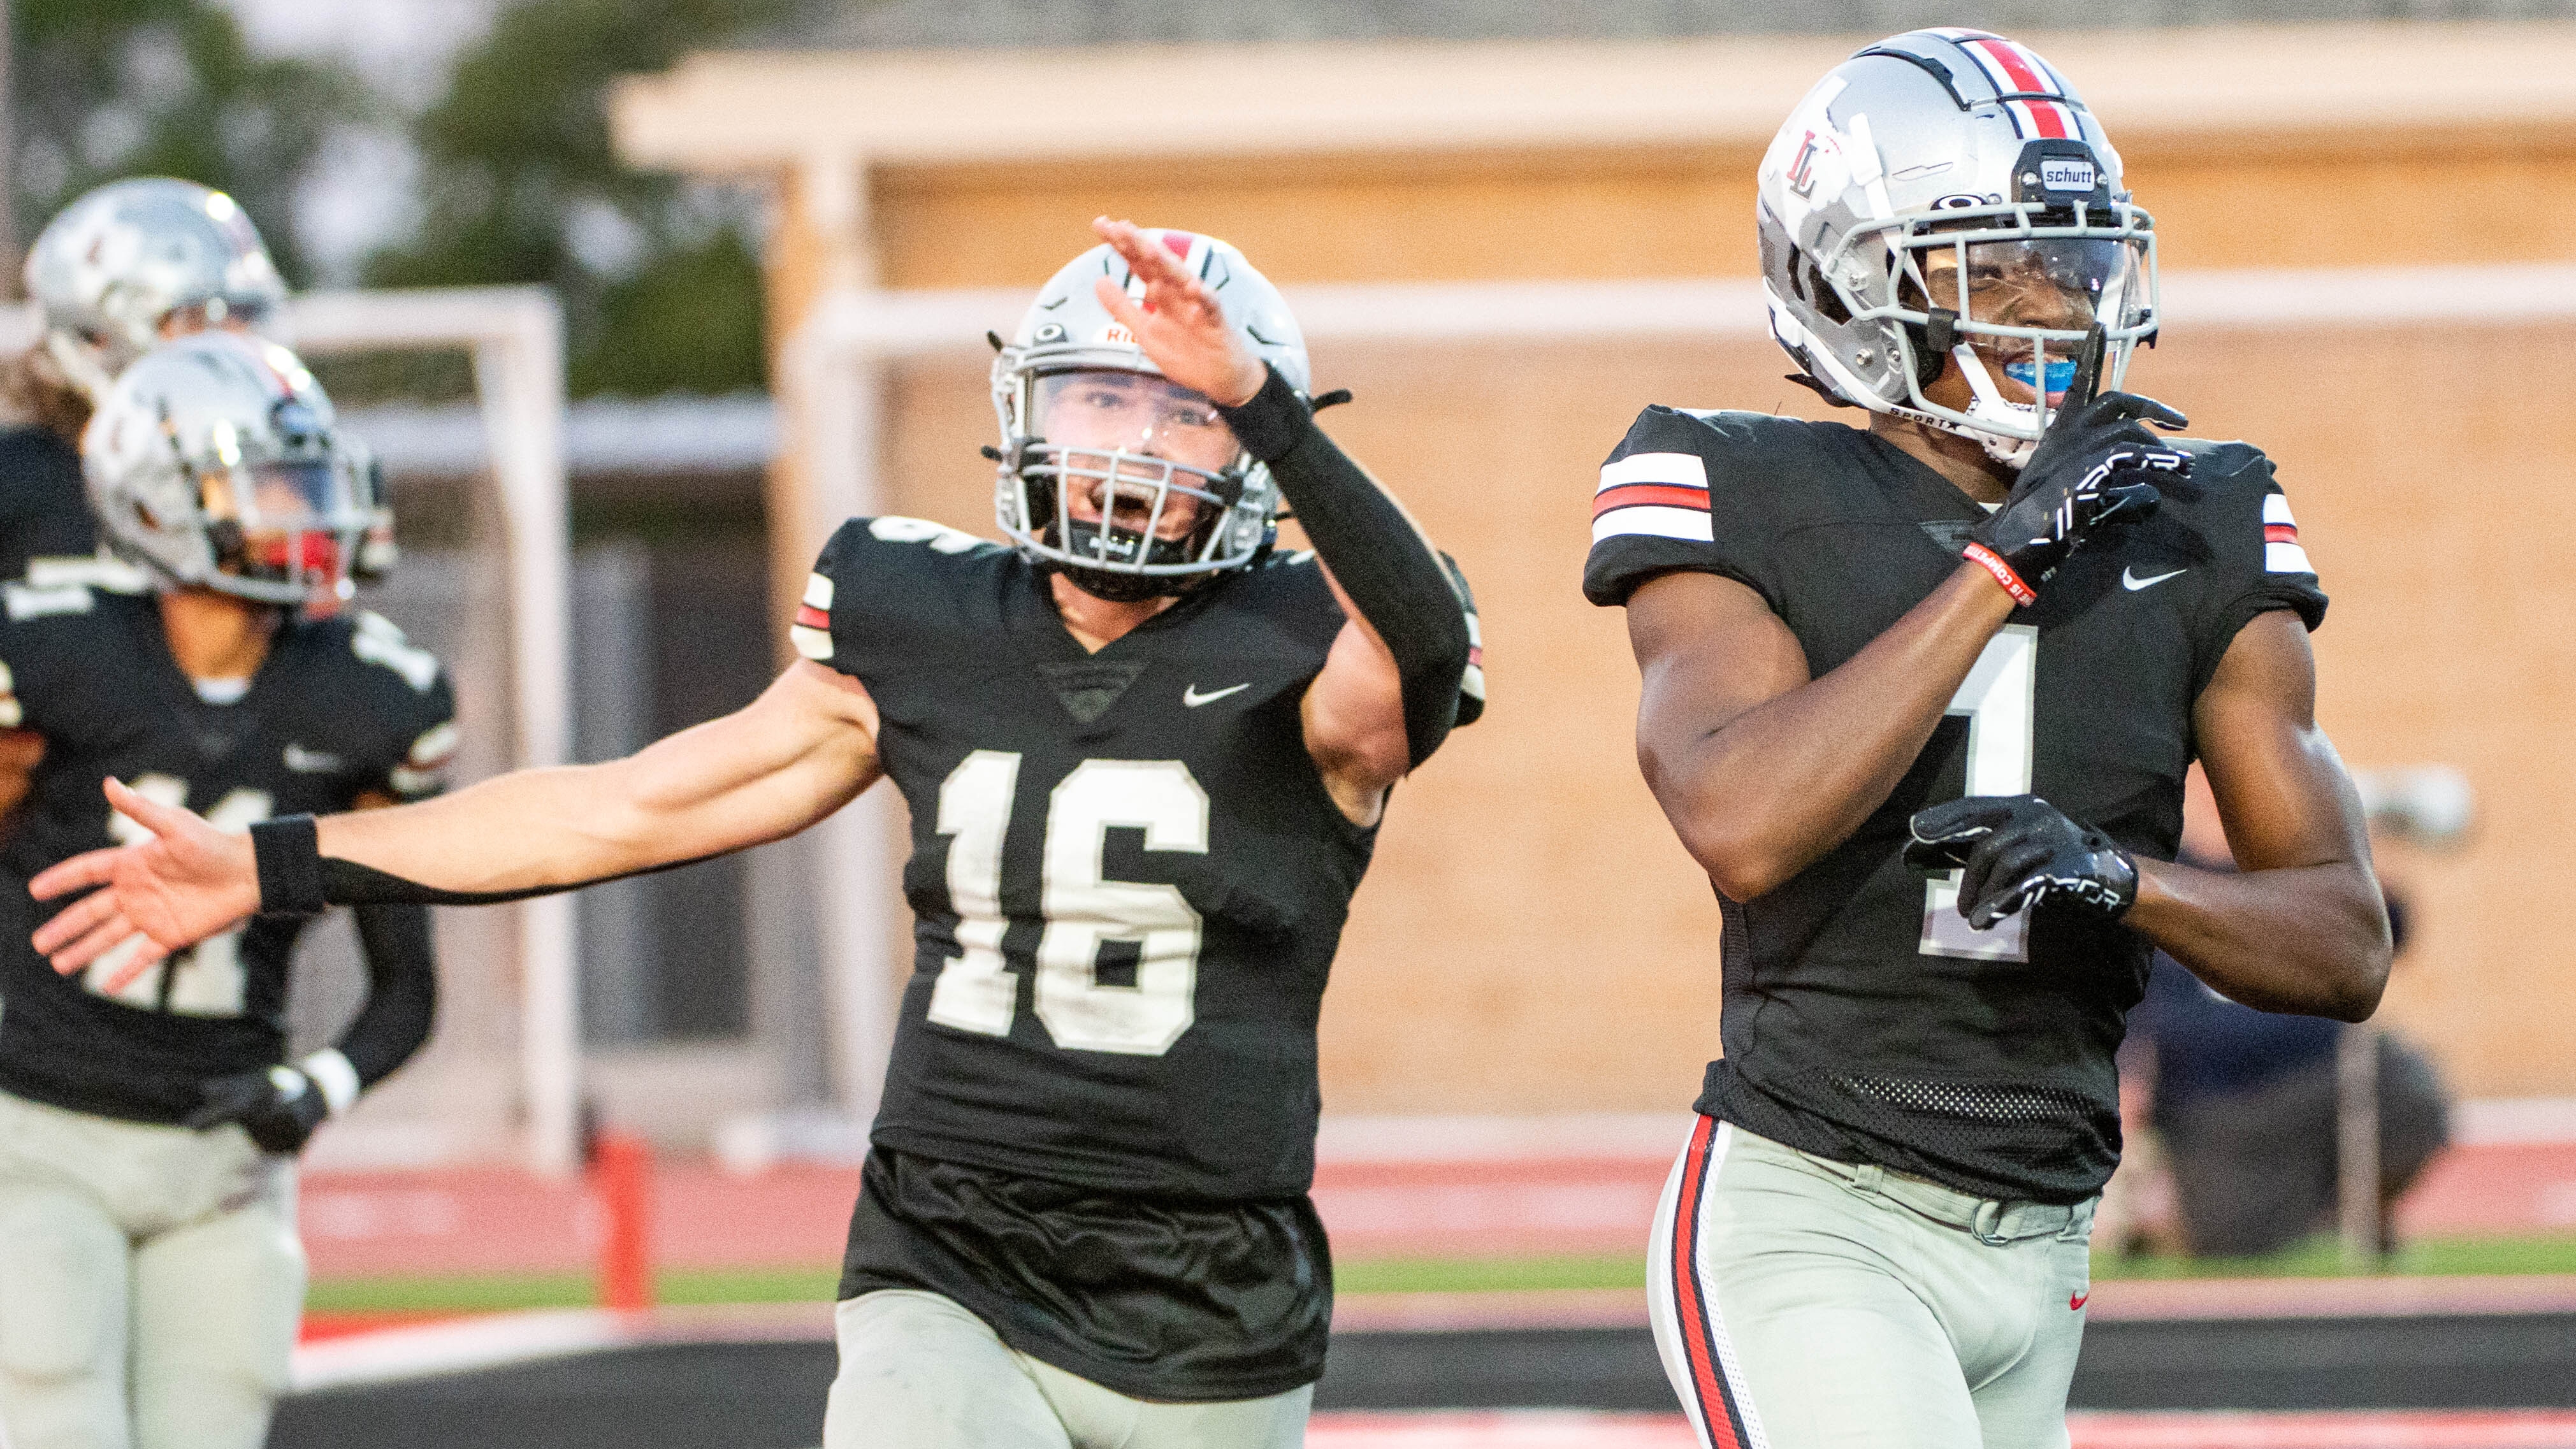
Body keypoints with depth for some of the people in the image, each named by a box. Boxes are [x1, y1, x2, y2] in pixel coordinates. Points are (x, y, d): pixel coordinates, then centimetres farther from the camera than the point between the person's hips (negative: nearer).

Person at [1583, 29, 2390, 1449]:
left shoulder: (2193, 535, 8)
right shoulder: (1753, 508, -4)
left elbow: (2347, 944, 5)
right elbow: (1743, 828, -24)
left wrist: (2115, 877, -15)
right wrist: (2002, 563, -19)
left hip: (2036, 1247, 6)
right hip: (1805, 1224, -6)